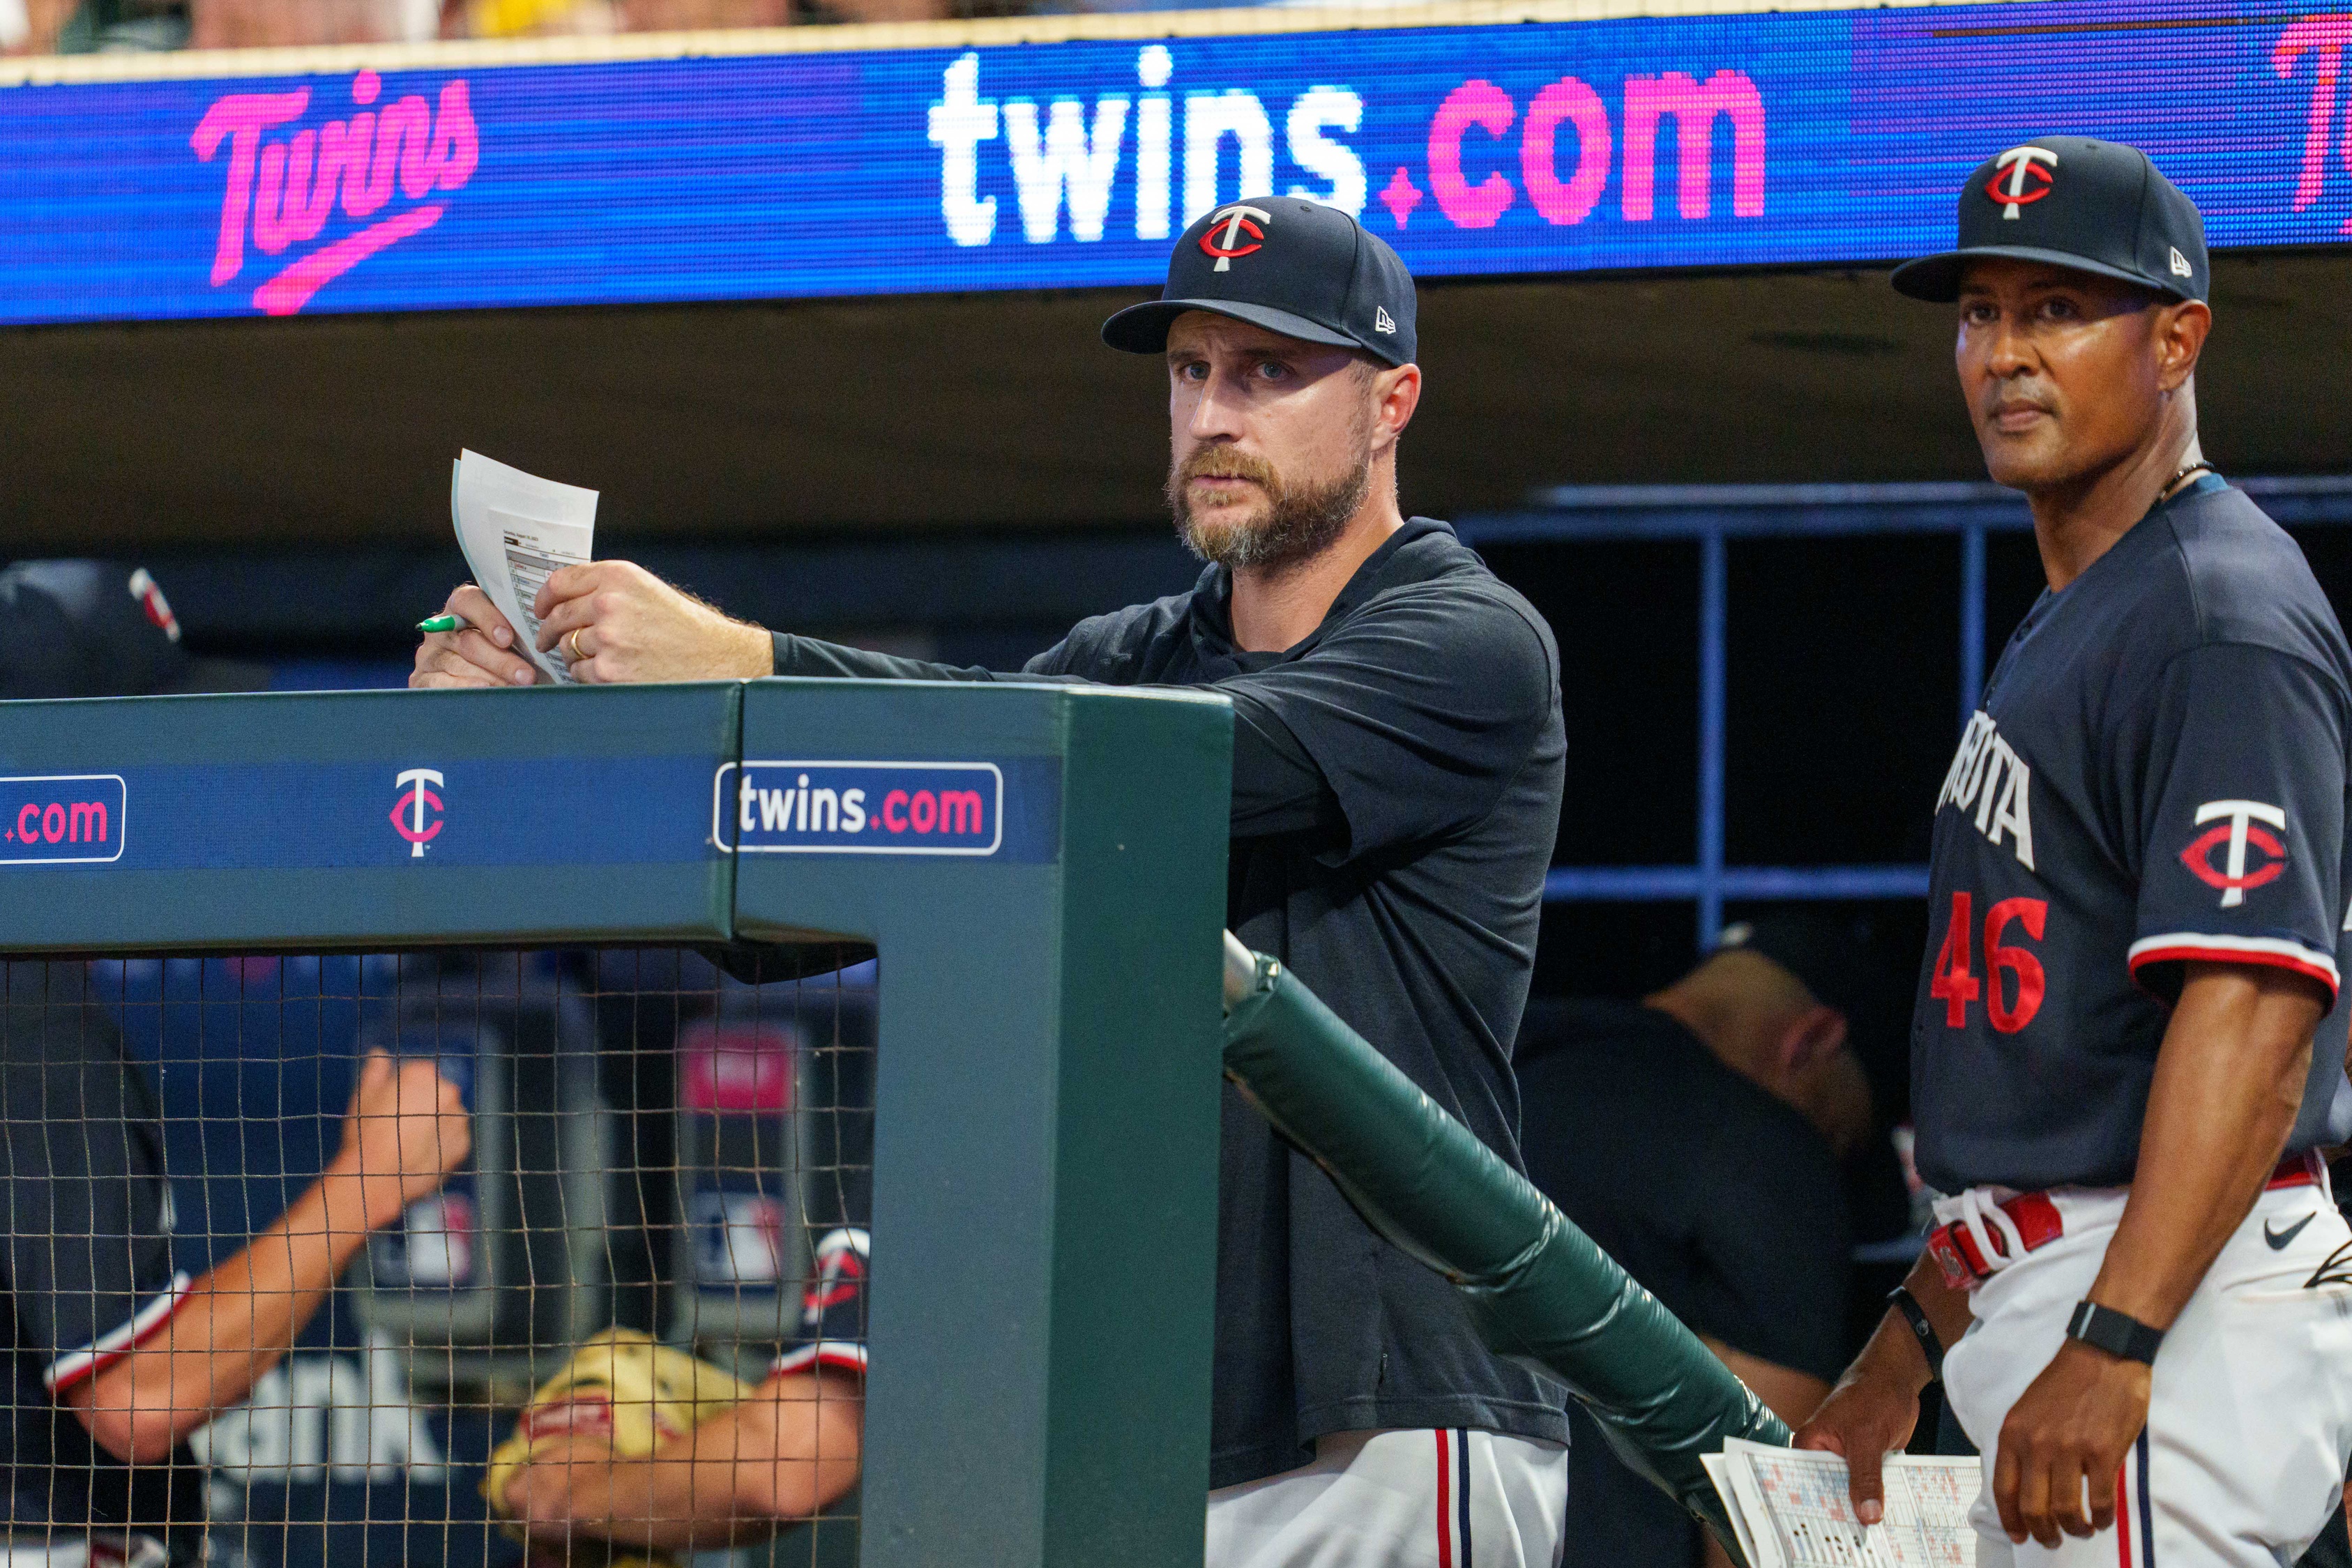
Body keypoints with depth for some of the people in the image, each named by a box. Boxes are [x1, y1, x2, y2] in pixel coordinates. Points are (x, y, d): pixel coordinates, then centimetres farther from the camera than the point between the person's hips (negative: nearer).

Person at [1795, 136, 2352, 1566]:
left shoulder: (2224, 619, -12)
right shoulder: (2068, 624, 21)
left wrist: (2113, 1345, -30)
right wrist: (1919, 1337, 24)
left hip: (2177, 1293, -11)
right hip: (2044, 1287, 11)